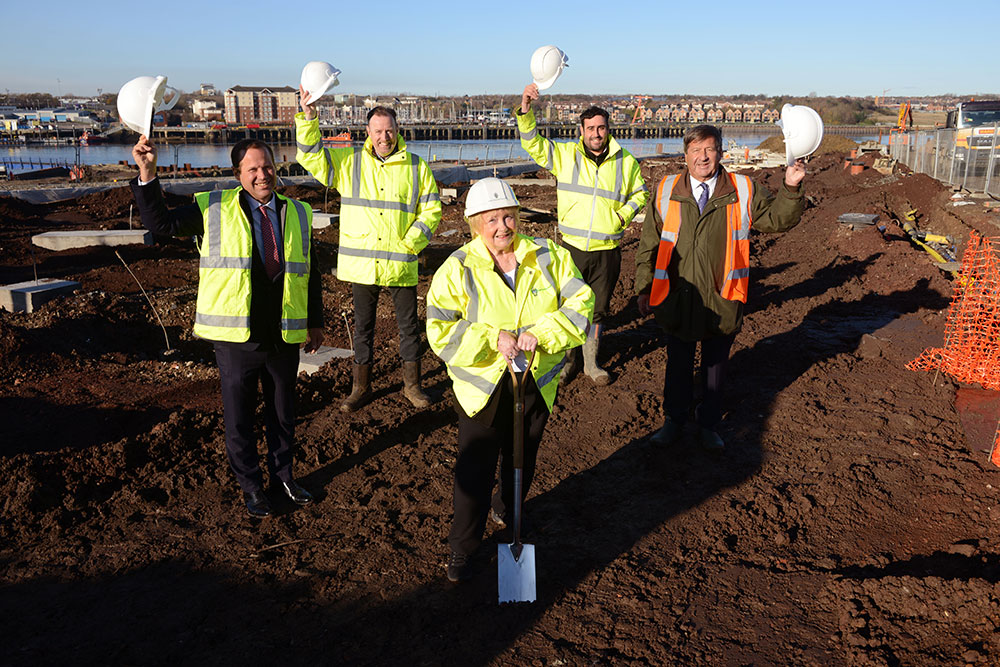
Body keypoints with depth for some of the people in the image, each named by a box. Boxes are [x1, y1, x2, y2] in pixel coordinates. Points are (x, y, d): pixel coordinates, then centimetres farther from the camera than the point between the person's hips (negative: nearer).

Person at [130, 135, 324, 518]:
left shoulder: (297, 213, 8)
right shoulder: (214, 210, 0)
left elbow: (310, 273, 14)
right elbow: (160, 222, -1)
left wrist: (314, 323, 15)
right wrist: (147, 175, -15)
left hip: (285, 337, 3)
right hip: (236, 338, -2)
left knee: (283, 412, 16)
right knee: (239, 417, 8)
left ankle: (283, 474, 35)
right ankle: (250, 485, 26)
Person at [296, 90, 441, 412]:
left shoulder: (416, 167, 3)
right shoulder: (348, 162, 5)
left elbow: (431, 209, 4)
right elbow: (310, 155, 0)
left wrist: (410, 242, -7)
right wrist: (308, 117, -13)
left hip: (401, 262, 0)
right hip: (361, 262, 1)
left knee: (409, 325, 8)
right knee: (363, 325, 11)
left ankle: (412, 384, 25)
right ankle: (361, 387, 24)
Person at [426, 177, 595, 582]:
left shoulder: (549, 257, -4)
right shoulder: (458, 268, -11)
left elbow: (581, 302, -7)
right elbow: (440, 330, -15)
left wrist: (542, 332, -22)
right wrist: (492, 338, -26)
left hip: (536, 381, 3)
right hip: (482, 385, -3)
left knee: (523, 458, 21)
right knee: (475, 466, -1)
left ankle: (508, 511, 50)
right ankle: (462, 549, 16)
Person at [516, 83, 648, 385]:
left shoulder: (625, 162, 4)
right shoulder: (565, 155, 0)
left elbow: (640, 193, 18)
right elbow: (532, 142, -7)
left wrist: (623, 215, 0)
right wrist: (525, 109, -22)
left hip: (607, 250, 1)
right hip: (572, 247, -1)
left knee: (598, 309, 12)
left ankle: (591, 363, 28)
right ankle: (568, 360, 24)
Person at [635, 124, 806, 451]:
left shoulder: (744, 191, 0)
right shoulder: (665, 191, 1)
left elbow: (779, 218, 4)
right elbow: (649, 244, 5)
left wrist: (790, 188, -14)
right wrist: (644, 288, 4)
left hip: (721, 299, 0)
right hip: (677, 298, 0)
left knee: (715, 366, 14)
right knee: (678, 363, 15)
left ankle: (709, 425, 33)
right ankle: (674, 420, 35)